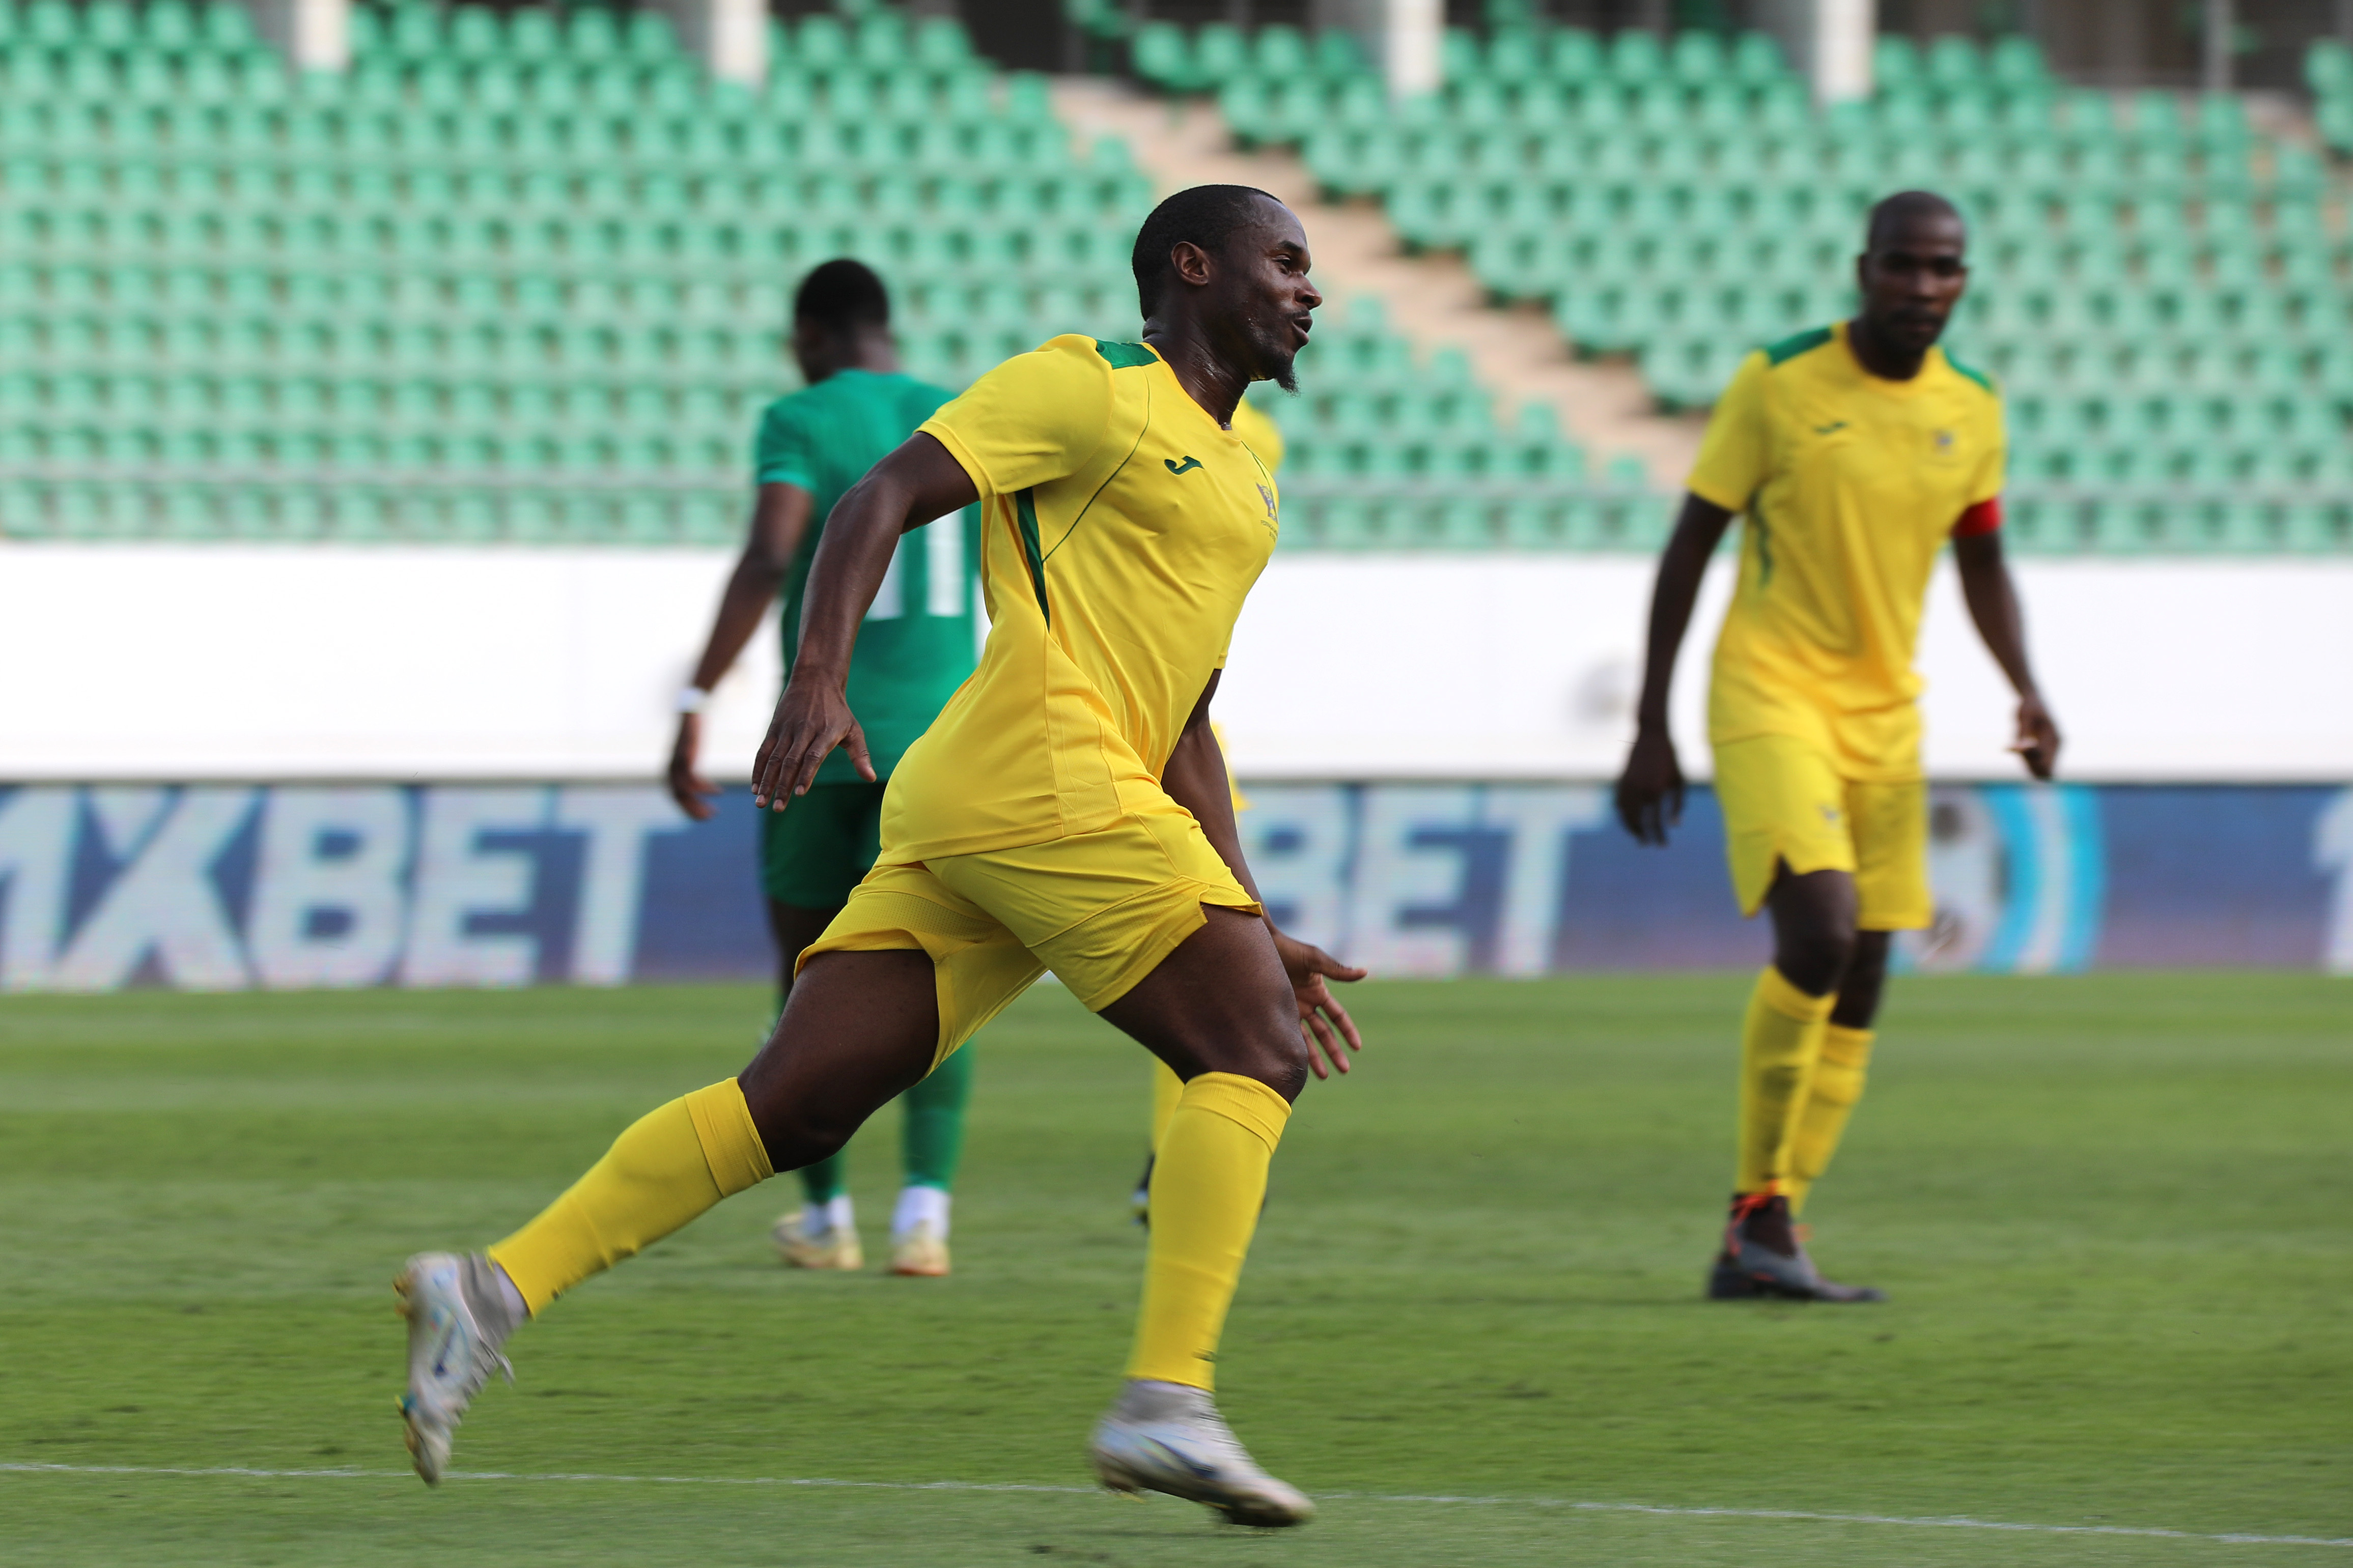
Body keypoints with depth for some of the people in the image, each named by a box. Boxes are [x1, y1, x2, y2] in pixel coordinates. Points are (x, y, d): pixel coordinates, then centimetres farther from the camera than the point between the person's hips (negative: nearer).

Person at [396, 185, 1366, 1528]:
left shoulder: (1242, 471, 27)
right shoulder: (1090, 388, 0)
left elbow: (1181, 726, 29)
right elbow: (884, 500, -7)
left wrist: (1260, 932, 25)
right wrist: (821, 681, -22)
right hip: (1038, 778, -9)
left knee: (793, 1109, 1)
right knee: (1255, 1056, -10)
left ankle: (498, 1288, -3)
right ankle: (1167, 1404, -17)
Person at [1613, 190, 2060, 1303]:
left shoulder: (1972, 409, 5)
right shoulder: (1779, 383, -8)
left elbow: (1980, 559, 19)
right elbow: (1691, 545, -3)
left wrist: (2026, 691, 2)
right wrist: (1650, 728, -4)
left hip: (1885, 713, 6)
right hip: (1771, 696, -6)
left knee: (1856, 990, 3)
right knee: (1819, 930, -24)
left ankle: (1758, 1246, 11)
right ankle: (1762, 1209, -12)